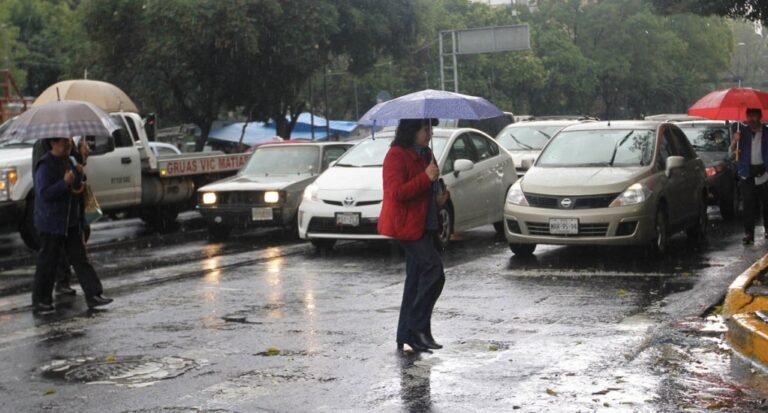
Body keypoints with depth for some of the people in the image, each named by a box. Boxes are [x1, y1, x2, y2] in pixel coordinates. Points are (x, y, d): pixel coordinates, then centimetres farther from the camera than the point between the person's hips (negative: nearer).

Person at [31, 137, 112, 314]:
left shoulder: (68, 162, 12)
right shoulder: (46, 166, -15)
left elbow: (76, 187, 20)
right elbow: (44, 194, -22)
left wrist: (79, 175, 0)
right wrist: (65, 183, -31)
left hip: (72, 222, 8)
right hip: (51, 224, -8)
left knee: (80, 259, 6)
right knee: (47, 263, 1)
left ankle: (93, 295, 6)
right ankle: (40, 301, 12)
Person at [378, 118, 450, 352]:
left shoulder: (424, 154, 17)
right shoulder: (396, 155, -12)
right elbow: (396, 192, -21)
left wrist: (439, 199, 8)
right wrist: (426, 177, -24)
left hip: (423, 225, 10)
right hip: (406, 225, -10)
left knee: (416, 278, 10)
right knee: (434, 270, -17)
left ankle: (406, 336, 15)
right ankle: (419, 328, -10)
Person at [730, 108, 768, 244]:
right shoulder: (742, 131, 3)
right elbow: (732, 151, 0)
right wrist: (735, 141, -20)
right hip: (747, 172, 0)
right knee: (748, 205, -2)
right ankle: (748, 234, -2)